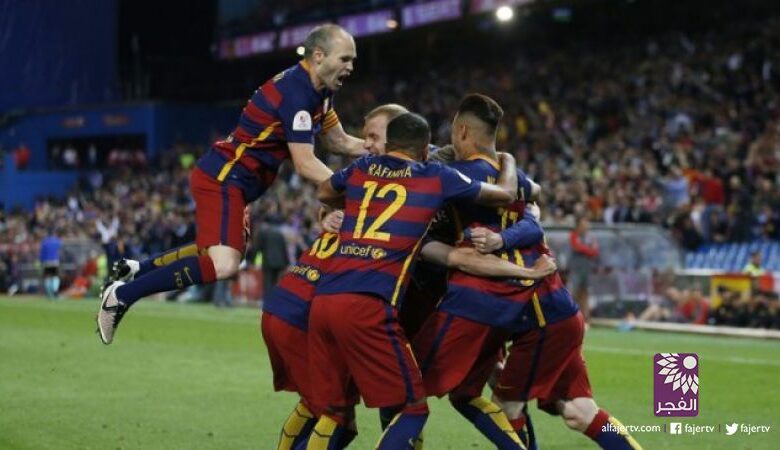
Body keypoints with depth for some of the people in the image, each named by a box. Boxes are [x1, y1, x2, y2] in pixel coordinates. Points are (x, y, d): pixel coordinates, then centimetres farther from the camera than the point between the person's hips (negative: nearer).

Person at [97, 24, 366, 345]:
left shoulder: (317, 91, 8)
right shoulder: (296, 93, -22)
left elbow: (340, 142, 19)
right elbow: (305, 165, -22)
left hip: (229, 179, 11)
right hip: (223, 178, -11)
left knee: (221, 254, 27)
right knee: (223, 265, -26)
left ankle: (133, 270, 31)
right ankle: (122, 294, -17)